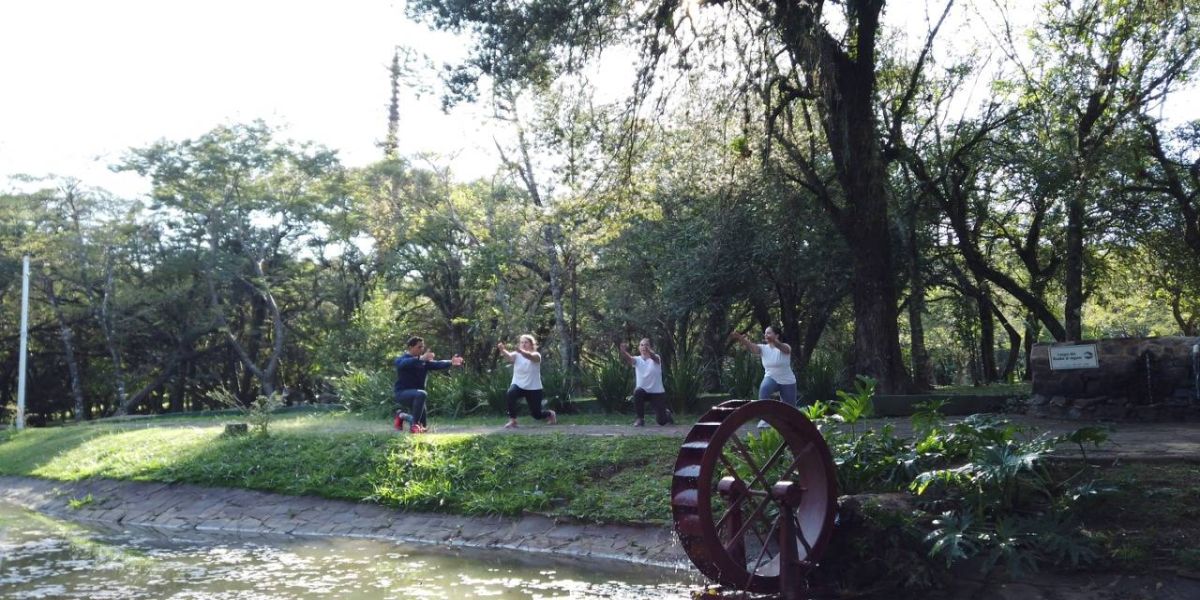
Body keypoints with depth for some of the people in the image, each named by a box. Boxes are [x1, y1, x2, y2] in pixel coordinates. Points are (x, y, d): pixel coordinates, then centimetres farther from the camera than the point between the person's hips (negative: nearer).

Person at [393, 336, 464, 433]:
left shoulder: (424, 361, 7)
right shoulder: (401, 359, -10)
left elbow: (437, 364, -11)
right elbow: (405, 363, -36)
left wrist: (451, 362, -31)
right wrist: (421, 358, -55)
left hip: (415, 394, 7)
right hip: (402, 393, -6)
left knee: (424, 426, 10)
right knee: (421, 394, -38)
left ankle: (401, 416, 35)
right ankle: (415, 425, -27)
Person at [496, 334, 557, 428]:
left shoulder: (536, 355, -13)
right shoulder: (516, 355, -5)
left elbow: (529, 356, -38)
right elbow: (508, 357, -29)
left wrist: (520, 351, -61)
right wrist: (502, 350, -53)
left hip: (533, 388, -2)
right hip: (519, 385, 2)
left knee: (536, 414, 4)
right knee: (510, 394, -32)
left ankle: (550, 414, 39)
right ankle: (512, 420, -18)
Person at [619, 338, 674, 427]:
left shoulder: (656, 358, -10)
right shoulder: (637, 360, -5)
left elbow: (654, 357, -35)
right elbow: (628, 359, -27)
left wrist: (649, 351, -60)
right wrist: (623, 351, -51)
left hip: (657, 392, -2)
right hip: (643, 391, 2)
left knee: (661, 421, -3)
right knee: (638, 392, -35)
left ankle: (667, 413, 37)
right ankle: (640, 419, -16)